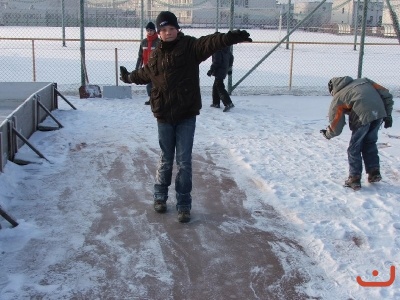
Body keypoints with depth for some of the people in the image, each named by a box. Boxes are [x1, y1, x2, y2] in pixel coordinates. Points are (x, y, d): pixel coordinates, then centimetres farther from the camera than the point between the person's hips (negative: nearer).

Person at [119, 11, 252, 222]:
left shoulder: (189, 46, -5)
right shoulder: (156, 55, 8)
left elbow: (209, 43, -25)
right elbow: (145, 73, 30)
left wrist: (231, 37, -43)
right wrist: (129, 77, 48)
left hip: (186, 116, -3)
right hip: (164, 116, 3)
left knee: (184, 162, 2)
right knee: (166, 160, 14)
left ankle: (183, 205, 13)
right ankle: (160, 197, 34)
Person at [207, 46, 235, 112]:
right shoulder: (227, 47, 9)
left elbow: (216, 61, -21)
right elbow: (231, 57, 18)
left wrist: (211, 70, -13)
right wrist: (229, 68, 27)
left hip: (219, 70, -9)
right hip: (225, 69, 9)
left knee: (219, 87, -8)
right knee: (215, 86, 19)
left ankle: (228, 103, -16)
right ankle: (216, 103, 24)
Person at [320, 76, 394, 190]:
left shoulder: (337, 98, 16)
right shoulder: (364, 81, 28)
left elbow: (336, 126, 13)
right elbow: (386, 94, 18)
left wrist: (328, 134, 33)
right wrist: (388, 114, 20)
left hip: (363, 117, -5)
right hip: (380, 113, 5)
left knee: (354, 149, 14)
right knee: (370, 143, 26)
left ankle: (354, 179, 16)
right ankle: (374, 173, 29)